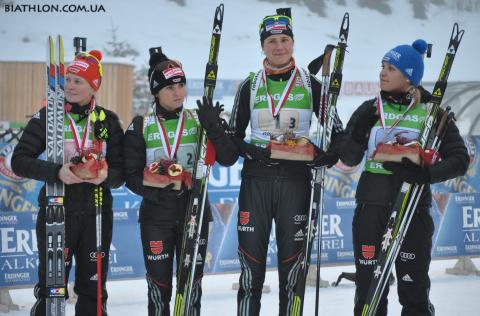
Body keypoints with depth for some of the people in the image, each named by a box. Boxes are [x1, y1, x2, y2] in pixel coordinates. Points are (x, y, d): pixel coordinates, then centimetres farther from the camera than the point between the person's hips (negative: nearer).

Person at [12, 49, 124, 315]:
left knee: (93, 289, 8)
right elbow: (19, 161, -7)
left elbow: (121, 171, 5)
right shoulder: (47, 116, 0)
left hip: (96, 214, 2)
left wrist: (106, 175, -18)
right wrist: (56, 172, -23)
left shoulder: (108, 121, 6)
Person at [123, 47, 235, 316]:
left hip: (194, 210, 1)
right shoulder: (141, 127, 1)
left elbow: (228, 158, -6)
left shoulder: (199, 121, 3)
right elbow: (131, 174, -2)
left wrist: (214, 127, -21)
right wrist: (154, 190, -19)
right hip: (156, 215, -1)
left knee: (192, 283, 5)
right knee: (159, 283, 3)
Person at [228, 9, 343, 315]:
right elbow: (234, 134, 11)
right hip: (256, 178, 1)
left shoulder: (310, 84, 5)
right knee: (251, 257, -1)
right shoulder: (250, 85, 8)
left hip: (296, 178, 0)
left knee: (292, 256, 3)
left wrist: (327, 157, -13)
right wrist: (250, 151, -11)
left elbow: (336, 130, 8)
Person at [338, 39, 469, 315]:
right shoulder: (371, 110, 6)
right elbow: (349, 159, 3)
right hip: (372, 207, 2)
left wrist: (423, 173, -22)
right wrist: (359, 130, -16)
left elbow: (459, 160, -6)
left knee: (414, 290, 2)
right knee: (369, 286, 4)